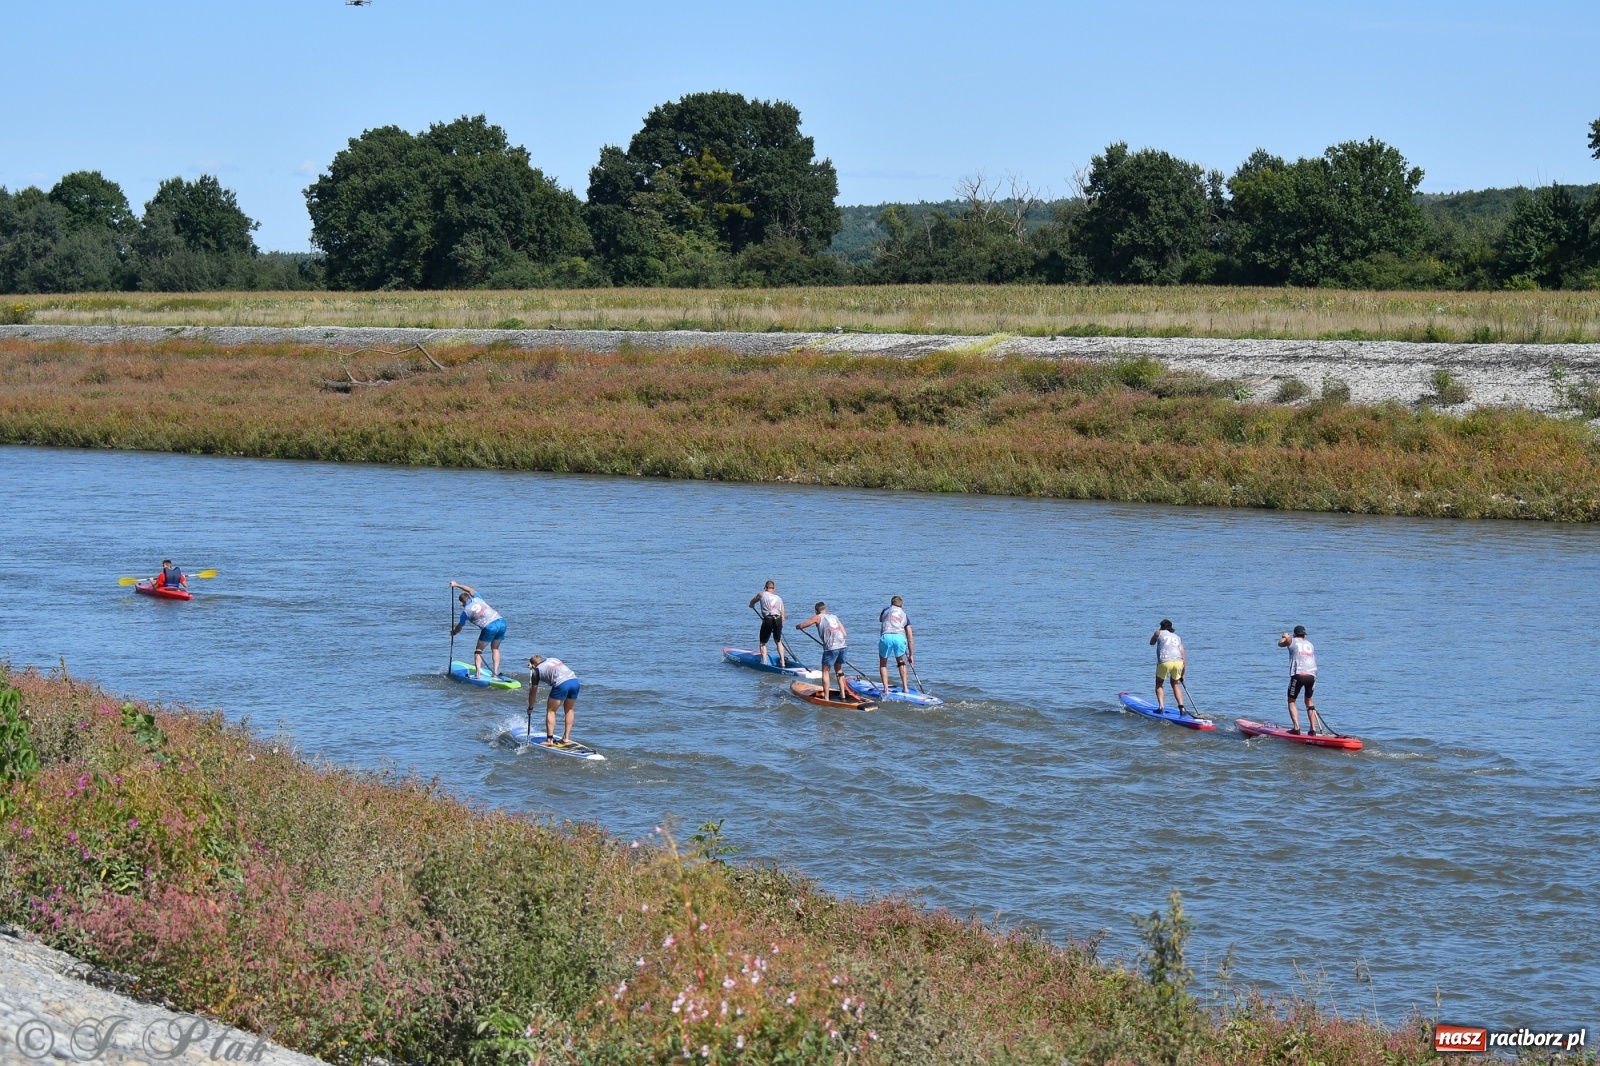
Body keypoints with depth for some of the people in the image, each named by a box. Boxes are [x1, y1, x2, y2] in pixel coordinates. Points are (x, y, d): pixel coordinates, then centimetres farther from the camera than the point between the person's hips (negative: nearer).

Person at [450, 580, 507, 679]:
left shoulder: (465, 611, 9)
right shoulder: (477, 599, 19)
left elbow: (459, 627, 24)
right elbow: (471, 590, 43)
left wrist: (453, 632, 45)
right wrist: (457, 585, 50)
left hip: (489, 627, -5)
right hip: (501, 622, 5)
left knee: (478, 651, 10)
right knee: (495, 649, 20)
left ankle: (477, 673, -3)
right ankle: (496, 672, 11)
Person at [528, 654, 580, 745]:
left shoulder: (537, 670, 18)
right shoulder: (554, 660, 31)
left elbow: (533, 692, 24)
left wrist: (530, 708, 36)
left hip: (561, 684, -5)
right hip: (575, 680, 5)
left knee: (550, 711, 10)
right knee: (569, 710, 22)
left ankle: (549, 739, 6)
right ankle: (566, 737, 23)